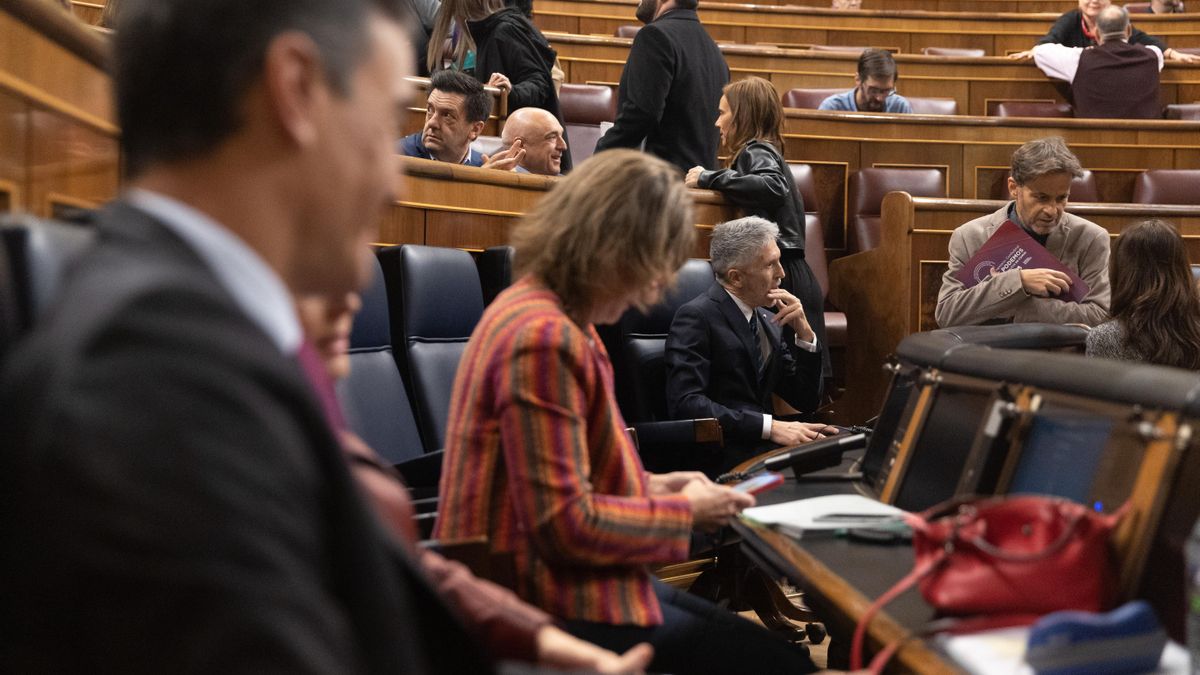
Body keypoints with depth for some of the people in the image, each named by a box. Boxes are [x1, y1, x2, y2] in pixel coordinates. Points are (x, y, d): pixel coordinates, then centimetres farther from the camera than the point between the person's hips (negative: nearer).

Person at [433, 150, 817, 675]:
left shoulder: (544, 311, 9)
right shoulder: (544, 338, -23)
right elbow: (566, 525, -23)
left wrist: (646, 485, 9)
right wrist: (684, 511, -11)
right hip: (552, 608, -11)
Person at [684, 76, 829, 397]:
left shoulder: (756, 151, -7)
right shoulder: (764, 151, 23)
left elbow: (773, 187, -28)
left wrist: (709, 178, -20)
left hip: (782, 279, -10)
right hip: (789, 274, 10)